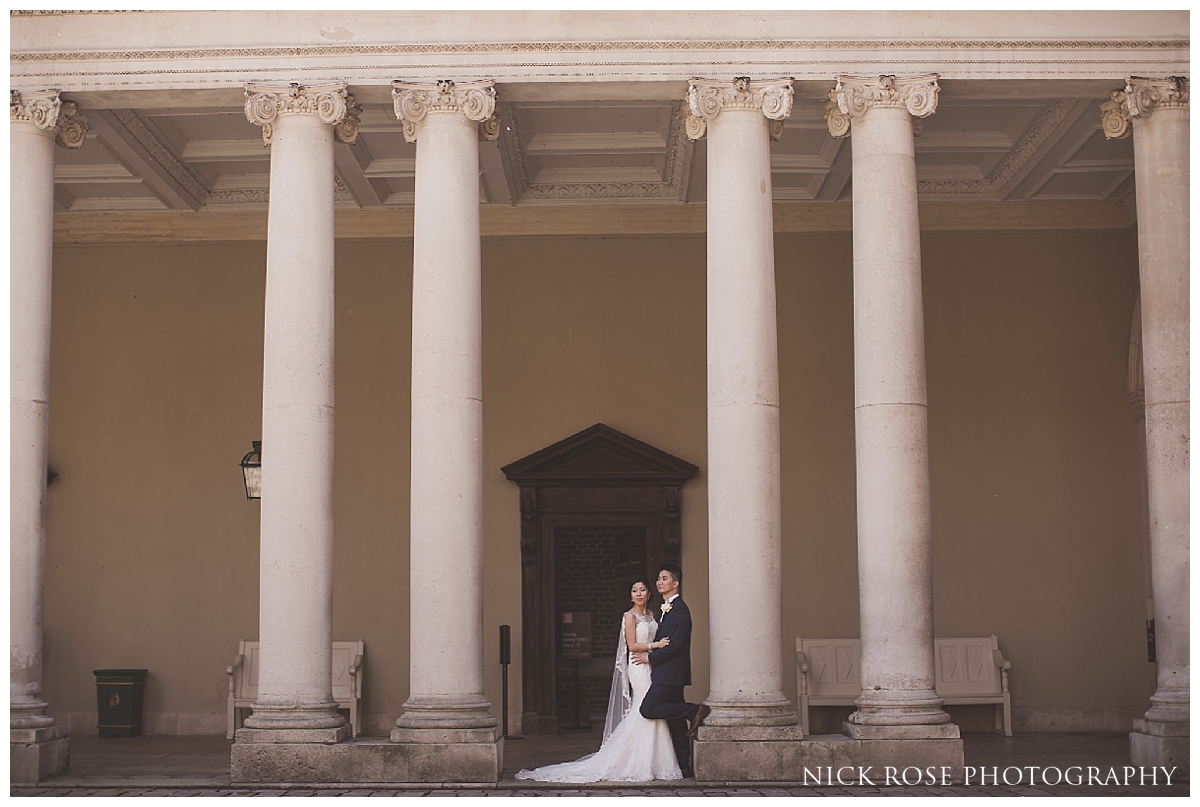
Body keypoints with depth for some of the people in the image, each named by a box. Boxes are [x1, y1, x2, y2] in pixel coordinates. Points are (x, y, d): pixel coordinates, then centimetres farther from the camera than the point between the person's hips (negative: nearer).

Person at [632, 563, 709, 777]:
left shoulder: (680, 609, -14)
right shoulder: (667, 609, 18)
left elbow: (676, 645, -20)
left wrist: (651, 657, -12)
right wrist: (651, 652, 2)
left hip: (670, 672, -10)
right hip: (667, 673, 10)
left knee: (648, 709, -15)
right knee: (674, 719, 9)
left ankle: (695, 711, -7)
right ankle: (684, 765, 12)